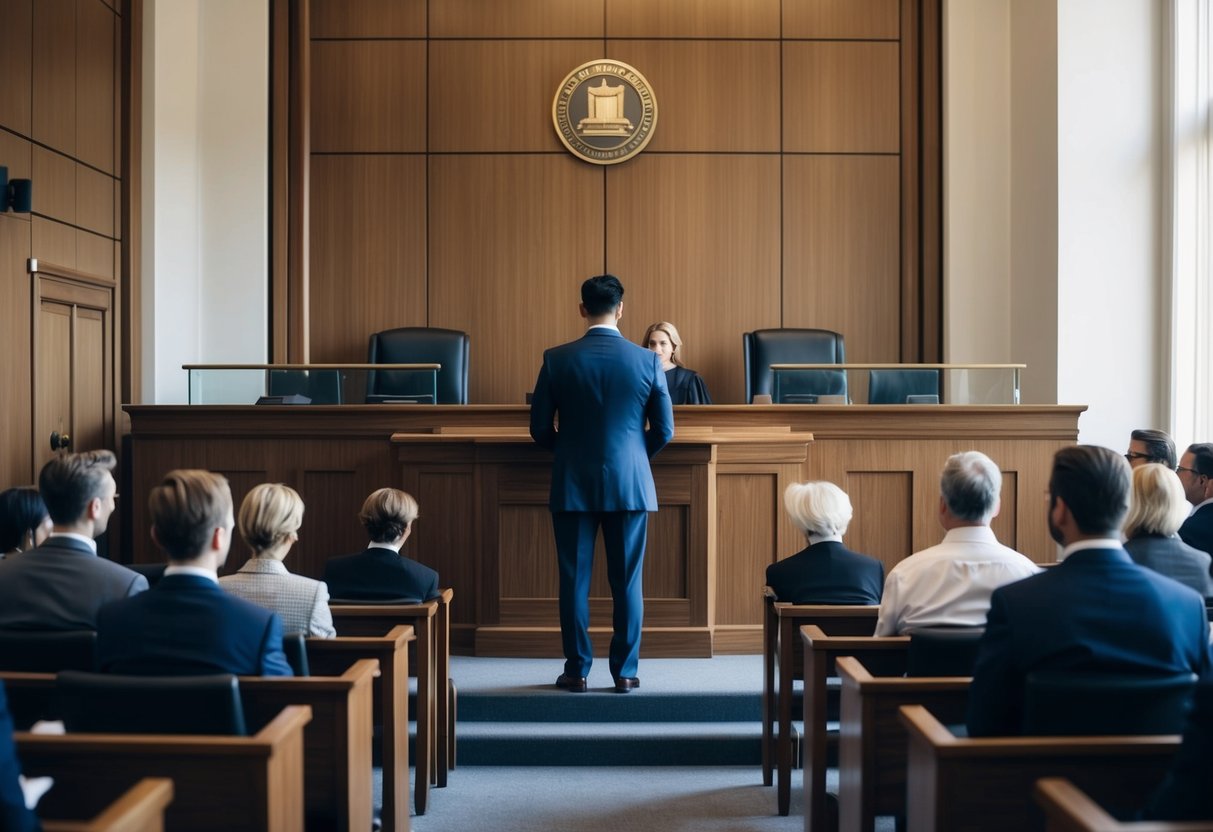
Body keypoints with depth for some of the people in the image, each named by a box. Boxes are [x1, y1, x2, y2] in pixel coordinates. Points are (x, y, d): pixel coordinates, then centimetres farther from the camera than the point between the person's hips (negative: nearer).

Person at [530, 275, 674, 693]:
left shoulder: (557, 359, -4)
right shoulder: (647, 361, -3)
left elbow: (540, 428, 0)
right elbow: (664, 430, 1)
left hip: (573, 485, 0)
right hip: (631, 484, 0)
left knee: (574, 580, 7)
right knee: (627, 582, 8)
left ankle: (576, 670, 12)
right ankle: (625, 671, 12)